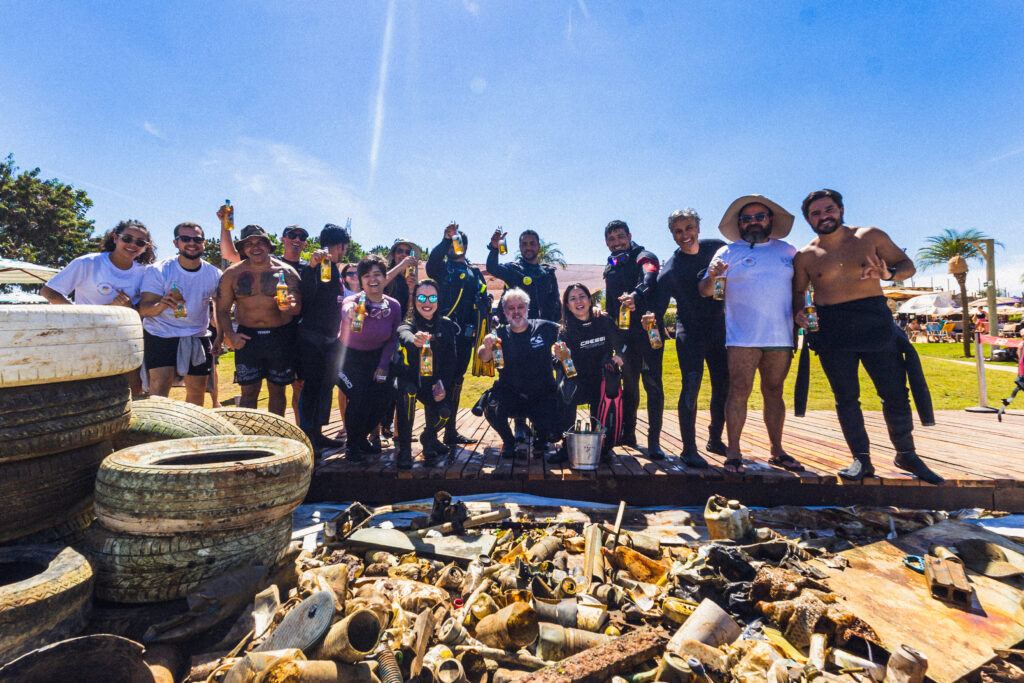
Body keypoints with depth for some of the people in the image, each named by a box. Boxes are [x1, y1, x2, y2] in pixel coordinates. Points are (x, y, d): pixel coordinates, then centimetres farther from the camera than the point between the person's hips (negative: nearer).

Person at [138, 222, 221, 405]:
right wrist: (161, 305, -38)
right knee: (159, 388, -16)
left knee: (198, 390, 9)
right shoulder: (158, 270, -9)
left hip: (198, 337, 3)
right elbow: (143, 309, -15)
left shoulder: (214, 274, -2)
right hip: (161, 335, -3)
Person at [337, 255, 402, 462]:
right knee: (360, 397, -20)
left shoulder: (394, 306, -11)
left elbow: (392, 339, 0)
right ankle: (352, 444, 7)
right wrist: (352, 314, -72)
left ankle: (362, 437, 20)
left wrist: (383, 366, -8)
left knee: (383, 398, -9)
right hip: (351, 357, -3)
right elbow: (347, 311, -48)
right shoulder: (353, 302, -22)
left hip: (377, 357, 4)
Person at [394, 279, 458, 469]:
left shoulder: (446, 325, -2)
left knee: (444, 413, -22)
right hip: (408, 379, -2)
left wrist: (443, 384, -16)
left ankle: (429, 437, 17)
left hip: (434, 382, 2)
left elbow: (450, 359, 0)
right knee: (407, 391, -35)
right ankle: (404, 448, -18)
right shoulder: (408, 324, -13)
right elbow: (404, 335, -40)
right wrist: (414, 340, -66)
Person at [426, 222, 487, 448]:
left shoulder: (475, 273, 22)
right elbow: (432, 261, -16)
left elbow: (485, 302, 19)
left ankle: (451, 431, 19)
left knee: (456, 380, 10)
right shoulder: (443, 267, 9)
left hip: (466, 334, 5)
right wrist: (445, 239, -28)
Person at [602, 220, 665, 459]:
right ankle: (627, 434, 23)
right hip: (624, 334, 6)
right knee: (628, 385, 12)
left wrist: (636, 296, -46)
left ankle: (654, 441, -4)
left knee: (652, 384, -8)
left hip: (648, 330, -6)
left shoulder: (644, 258, -2)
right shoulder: (610, 268, 19)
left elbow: (649, 281, -25)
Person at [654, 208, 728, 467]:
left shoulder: (718, 249, 3)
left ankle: (715, 440, 27)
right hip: (689, 331, -4)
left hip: (719, 328, 4)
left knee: (723, 387, 9)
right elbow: (658, 307, -11)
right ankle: (688, 449, -7)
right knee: (691, 385, -15)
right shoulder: (670, 269, -9)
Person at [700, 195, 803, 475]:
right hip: (742, 337, -3)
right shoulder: (728, 252, 7)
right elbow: (705, 292, 1)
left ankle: (777, 451, 20)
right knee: (739, 391, -7)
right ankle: (733, 453, -1)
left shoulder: (787, 250, 16)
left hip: (781, 337, 3)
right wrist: (712, 276, -20)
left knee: (774, 392, 10)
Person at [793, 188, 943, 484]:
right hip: (832, 331, 0)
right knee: (846, 398, 3)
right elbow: (798, 292, 12)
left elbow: (908, 266, 11)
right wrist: (800, 312, -10)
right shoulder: (805, 256, 5)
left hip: (875, 323, 1)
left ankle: (906, 455, 23)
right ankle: (862, 460, 13)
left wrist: (888, 274, -12)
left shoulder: (871, 236, 6)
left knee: (895, 393, 4)